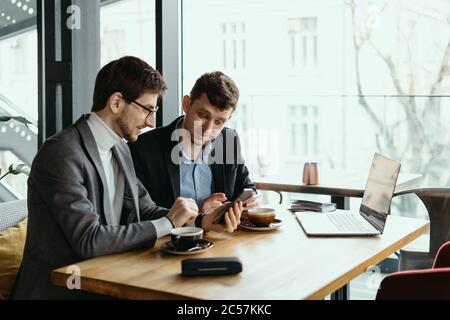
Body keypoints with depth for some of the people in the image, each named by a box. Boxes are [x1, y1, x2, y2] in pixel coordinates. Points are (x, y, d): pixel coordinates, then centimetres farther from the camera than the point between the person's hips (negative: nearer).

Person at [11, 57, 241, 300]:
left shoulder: (120, 148, 9)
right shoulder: (62, 154, -19)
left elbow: (144, 210, 13)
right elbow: (89, 241, -25)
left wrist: (200, 219, -4)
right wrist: (168, 223, -18)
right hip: (59, 289, -8)